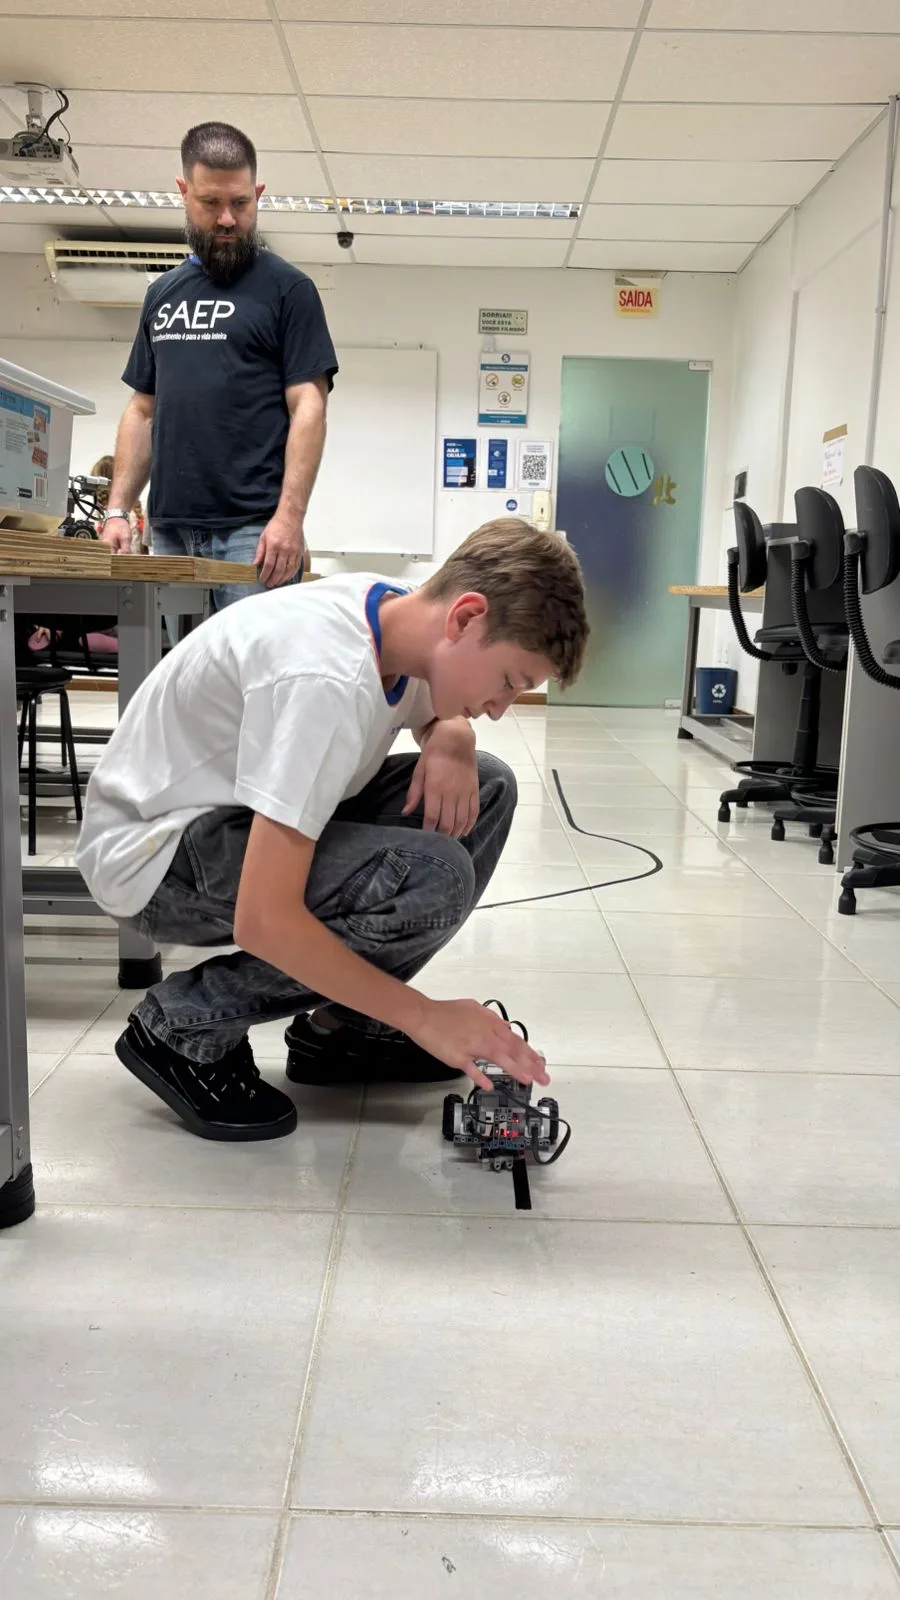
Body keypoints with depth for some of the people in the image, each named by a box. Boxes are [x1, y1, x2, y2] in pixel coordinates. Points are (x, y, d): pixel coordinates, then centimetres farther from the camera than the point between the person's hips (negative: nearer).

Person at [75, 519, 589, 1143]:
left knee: (489, 787, 0)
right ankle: (183, 1027, -9)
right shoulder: (326, 679, -33)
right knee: (432, 880, -29)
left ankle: (339, 1025, 6)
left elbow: (439, 712, 17)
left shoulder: (396, 612, -6)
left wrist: (452, 743, -9)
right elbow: (264, 920, -35)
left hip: (237, 816, 9)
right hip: (155, 852, -9)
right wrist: (423, 1015, -24)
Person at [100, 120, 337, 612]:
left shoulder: (287, 288, 3)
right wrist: (117, 510, 9)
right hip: (170, 529, 5)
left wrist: (290, 515, -17)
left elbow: (308, 407, -5)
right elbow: (143, 411, 20)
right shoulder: (162, 294, 18)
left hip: (253, 532, -5)